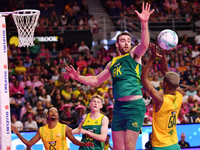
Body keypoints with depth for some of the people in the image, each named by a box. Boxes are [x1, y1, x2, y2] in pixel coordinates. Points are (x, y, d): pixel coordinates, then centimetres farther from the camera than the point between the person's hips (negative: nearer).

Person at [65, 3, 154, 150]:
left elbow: (144, 44, -17)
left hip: (135, 105, -6)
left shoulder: (134, 54, 5)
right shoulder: (112, 63, 21)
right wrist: (78, 77, 15)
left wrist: (144, 23, -32)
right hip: (118, 107, 6)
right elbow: (96, 80, 29)